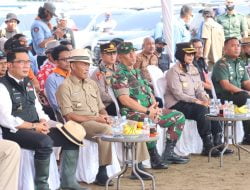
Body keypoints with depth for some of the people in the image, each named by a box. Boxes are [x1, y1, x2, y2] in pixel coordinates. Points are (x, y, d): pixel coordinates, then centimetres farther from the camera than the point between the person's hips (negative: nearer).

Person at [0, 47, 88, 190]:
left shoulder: (27, 83, 16)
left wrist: (43, 122, -3)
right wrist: (33, 126, -16)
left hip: (36, 129, 9)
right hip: (15, 131, -8)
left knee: (72, 138, -3)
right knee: (45, 142, -36)